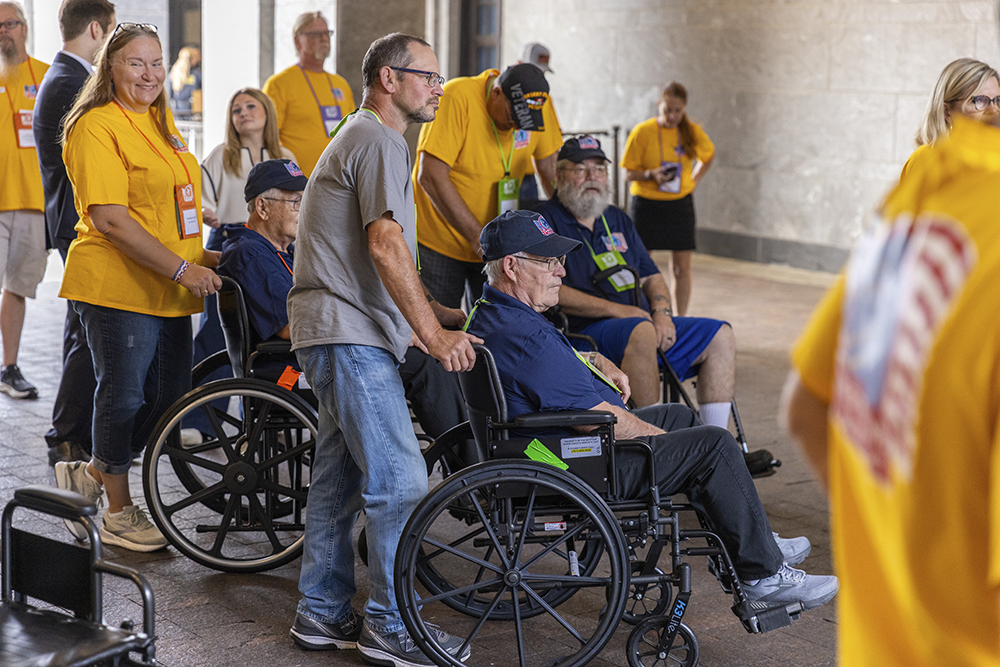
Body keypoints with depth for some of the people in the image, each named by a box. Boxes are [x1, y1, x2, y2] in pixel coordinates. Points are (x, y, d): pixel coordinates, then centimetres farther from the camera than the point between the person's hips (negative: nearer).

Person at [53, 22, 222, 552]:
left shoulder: (160, 120, 16)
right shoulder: (97, 126, -13)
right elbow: (110, 219, -19)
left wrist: (202, 257, 14)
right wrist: (182, 269, -21)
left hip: (168, 290, 9)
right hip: (117, 286, -9)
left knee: (168, 398, 11)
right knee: (124, 396, 1)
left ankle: (87, 476, 29)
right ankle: (118, 514, 17)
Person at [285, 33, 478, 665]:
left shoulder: (361, 138, 25)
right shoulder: (381, 141, -9)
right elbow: (385, 245, -19)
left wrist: (441, 315, 20)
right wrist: (433, 334, -21)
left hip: (341, 334, 11)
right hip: (351, 334, -11)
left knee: (339, 477, 14)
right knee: (400, 482, -10)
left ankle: (323, 613, 21)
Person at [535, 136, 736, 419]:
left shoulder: (617, 219, 24)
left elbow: (651, 277, 24)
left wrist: (662, 312, 0)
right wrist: (616, 309, -16)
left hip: (646, 322, 8)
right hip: (586, 330, -8)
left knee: (720, 336, -5)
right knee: (642, 332, -38)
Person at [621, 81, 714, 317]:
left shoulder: (692, 131, 0)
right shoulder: (643, 131, -9)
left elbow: (708, 155, 22)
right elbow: (629, 173, -5)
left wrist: (694, 179, 8)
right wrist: (651, 175, -24)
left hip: (680, 204, 2)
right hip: (647, 204, -2)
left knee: (682, 266, 3)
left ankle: (681, 319, 14)